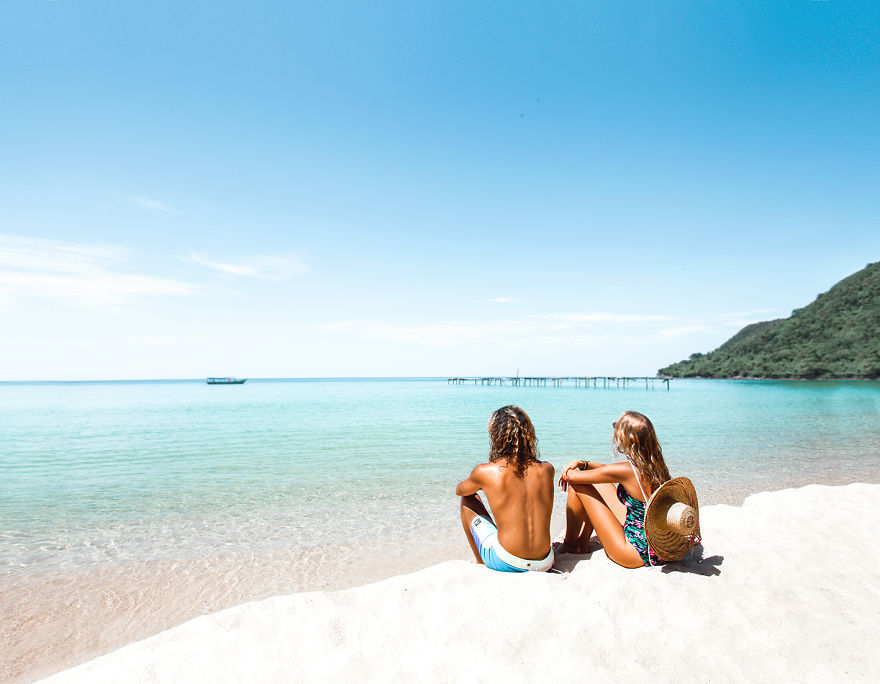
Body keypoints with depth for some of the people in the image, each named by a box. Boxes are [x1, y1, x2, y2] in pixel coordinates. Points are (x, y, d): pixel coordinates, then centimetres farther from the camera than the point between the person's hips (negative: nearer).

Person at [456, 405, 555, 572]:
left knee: (468, 499, 18)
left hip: (505, 564, -4)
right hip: (545, 564, 4)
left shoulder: (485, 472, -11)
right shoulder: (547, 470, -2)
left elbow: (459, 490, 12)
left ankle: (480, 562, 29)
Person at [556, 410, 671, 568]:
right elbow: (611, 471, 15)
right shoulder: (654, 465, -2)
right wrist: (583, 464, 3)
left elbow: (574, 477, -15)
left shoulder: (627, 470, -26)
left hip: (637, 554, -8)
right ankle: (581, 545, 29)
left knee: (577, 487, -5)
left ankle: (569, 545, 17)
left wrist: (568, 472, 8)